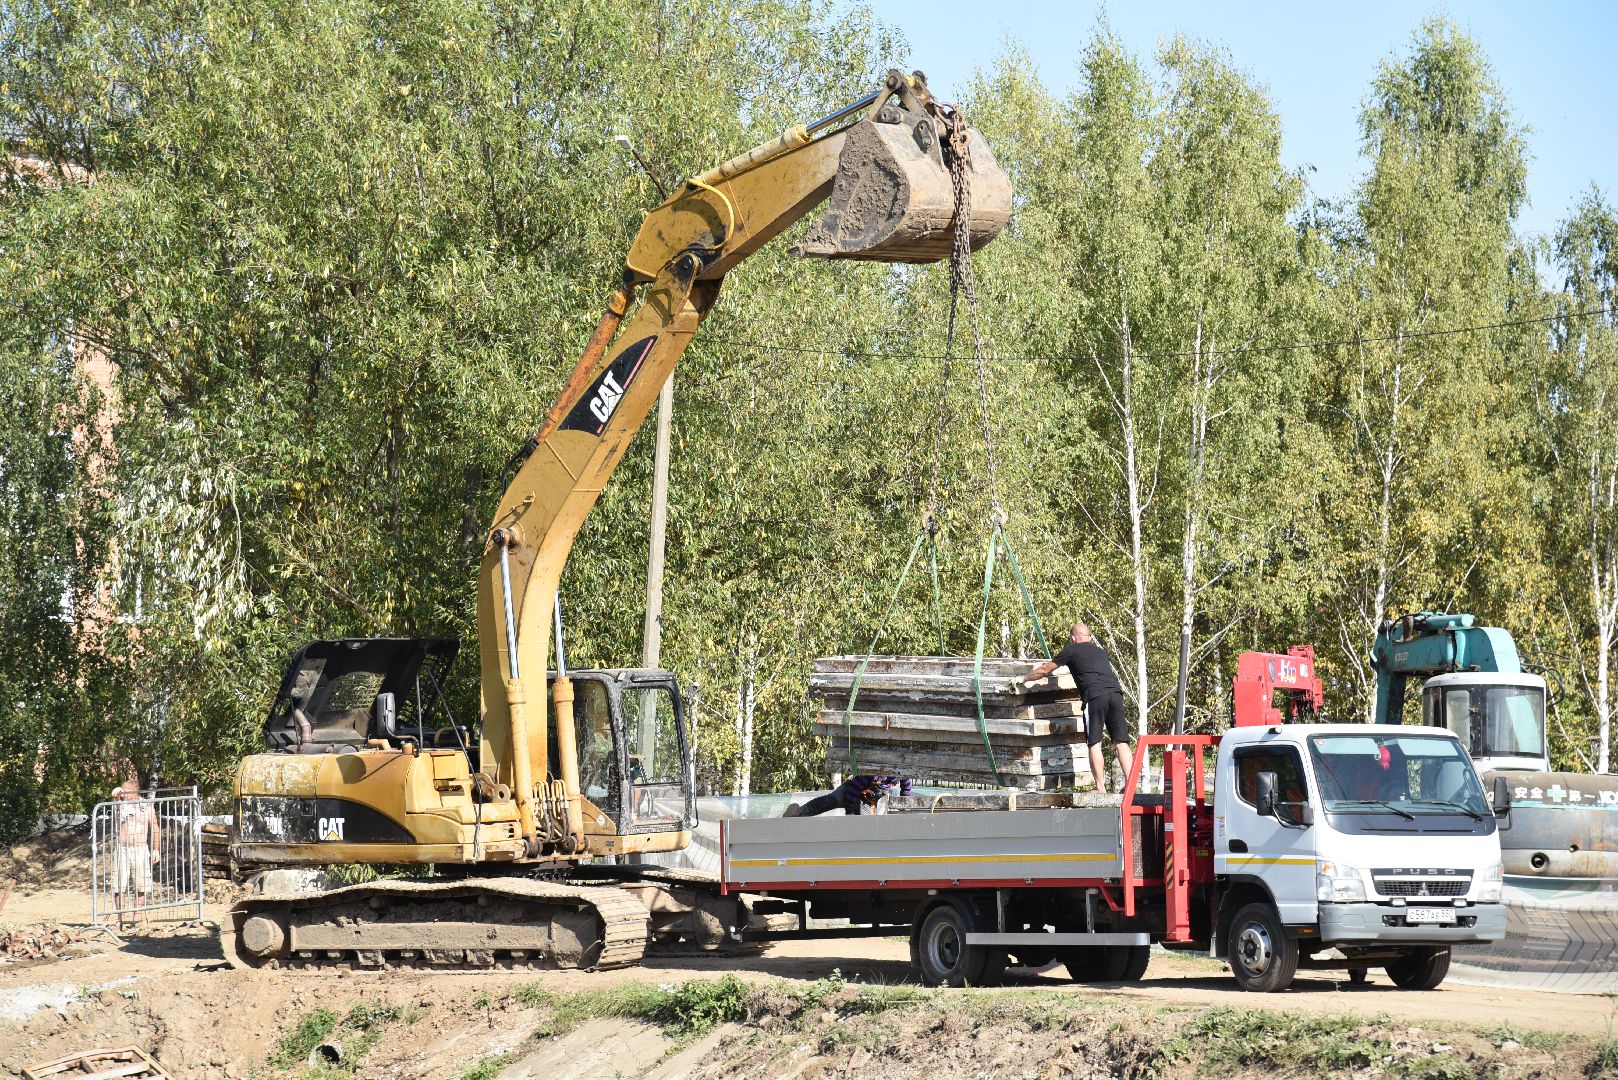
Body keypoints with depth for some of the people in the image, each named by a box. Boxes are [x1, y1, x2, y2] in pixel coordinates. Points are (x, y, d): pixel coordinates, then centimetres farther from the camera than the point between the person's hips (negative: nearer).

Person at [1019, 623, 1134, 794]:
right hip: (1116, 693, 5)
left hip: (1095, 696, -5)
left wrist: (1025, 679, 43)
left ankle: (1100, 787, -6)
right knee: (1121, 743, 2)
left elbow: (1044, 670, 26)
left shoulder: (1072, 650, 16)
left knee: (1094, 744, 0)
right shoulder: (1100, 652, 31)